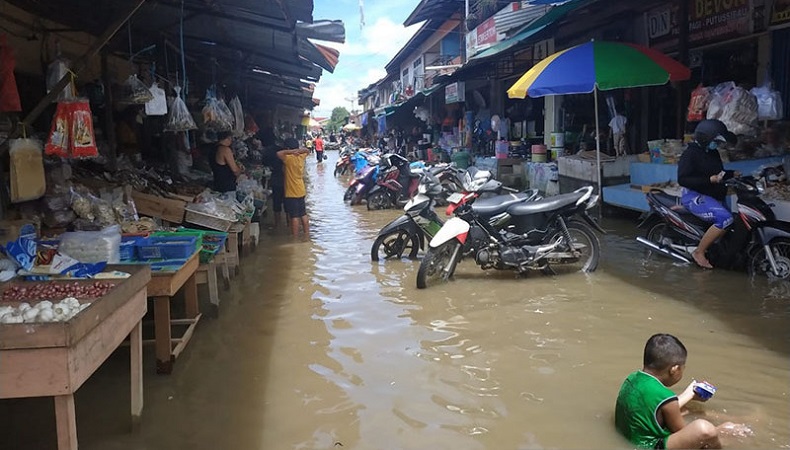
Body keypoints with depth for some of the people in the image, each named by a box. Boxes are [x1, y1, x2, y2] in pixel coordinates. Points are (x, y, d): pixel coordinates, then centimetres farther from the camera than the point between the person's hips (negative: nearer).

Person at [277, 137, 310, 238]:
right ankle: (307, 236, 20)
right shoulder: (301, 157, 2)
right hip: (301, 191, 7)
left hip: (291, 193, -7)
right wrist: (298, 150, 1)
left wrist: (291, 151, -19)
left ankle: (295, 238, 1)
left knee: (294, 217, -3)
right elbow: (306, 150, 22)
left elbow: (279, 153, -31)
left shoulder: (289, 158, -17)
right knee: (303, 215, 14)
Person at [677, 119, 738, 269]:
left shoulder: (713, 152, 13)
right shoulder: (691, 153, -14)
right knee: (725, 218, -29)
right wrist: (710, 180, -28)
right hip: (694, 196, -10)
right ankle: (699, 252, -19)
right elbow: (683, 179, -23)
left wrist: (732, 174, 8)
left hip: (713, 196, 10)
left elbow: (718, 173, 28)